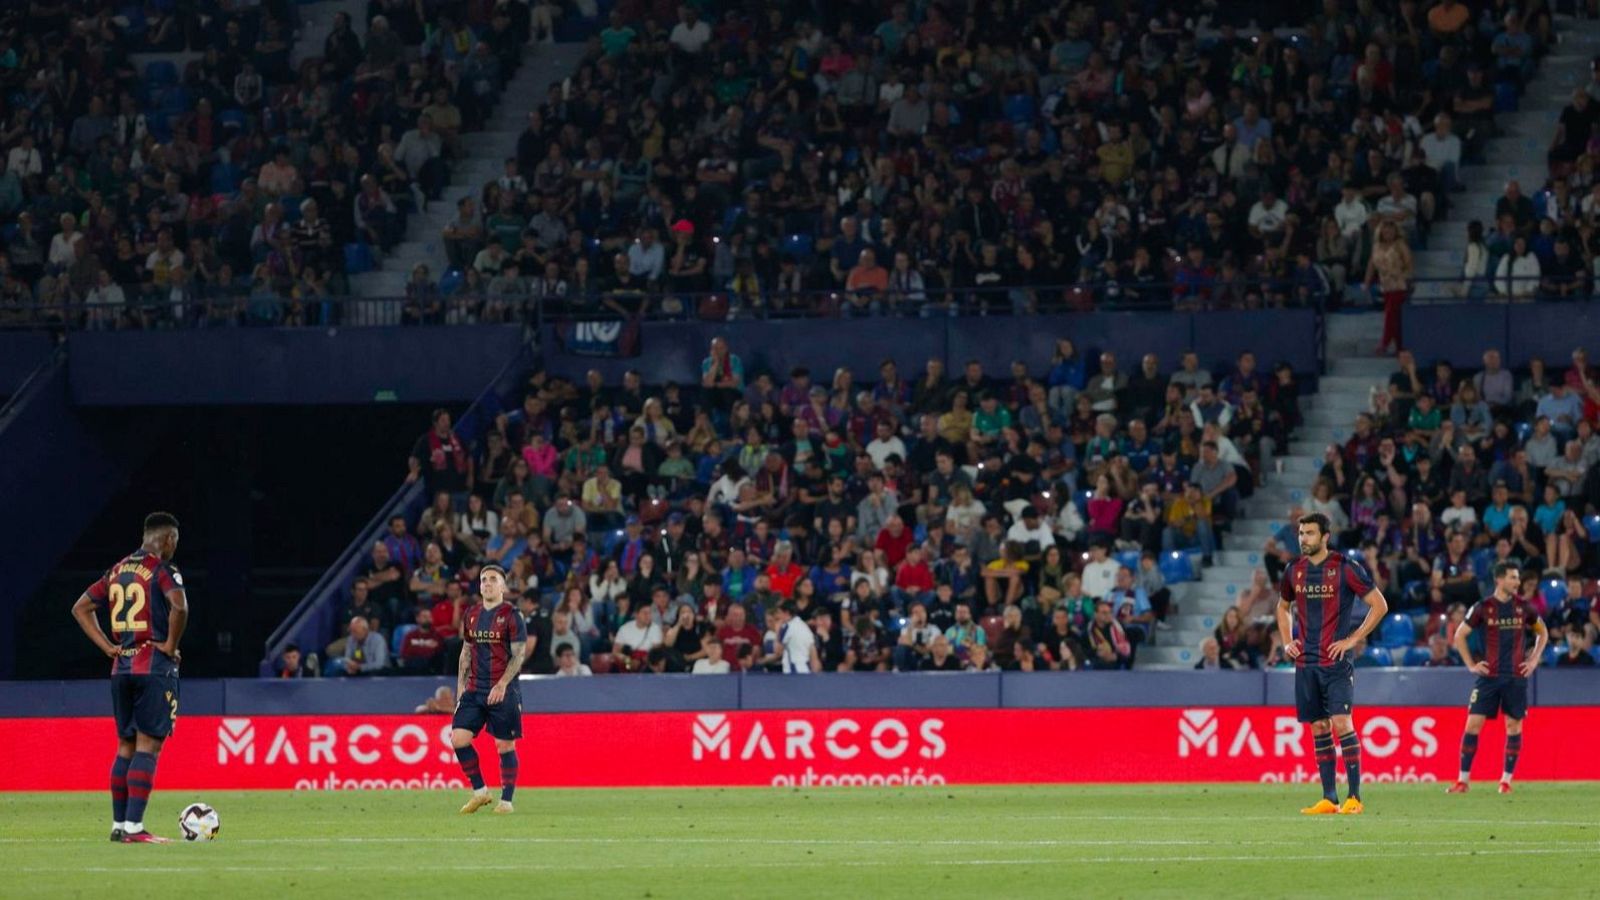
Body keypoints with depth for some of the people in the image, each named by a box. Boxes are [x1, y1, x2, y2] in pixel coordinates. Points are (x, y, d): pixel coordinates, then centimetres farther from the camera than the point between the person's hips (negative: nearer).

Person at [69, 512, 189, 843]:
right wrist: (170, 645, -12)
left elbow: (81, 608, 18)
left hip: (121, 667, 7)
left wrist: (108, 647, 12)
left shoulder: (118, 570, 13)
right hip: (154, 667, -7)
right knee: (148, 746, -7)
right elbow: (179, 606, -27)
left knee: (125, 747, 13)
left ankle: (119, 825, 15)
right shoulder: (162, 570, -9)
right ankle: (134, 827, -13)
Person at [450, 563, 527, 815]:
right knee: (458, 738, -6)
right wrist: (460, 685, 12)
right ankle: (479, 791, 7)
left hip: (503, 692, -5)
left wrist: (502, 685, -18)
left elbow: (518, 655, -9)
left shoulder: (511, 615, -5)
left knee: (505, 746, -1)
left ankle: (506, 800, 8)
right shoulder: (472, 615, 12)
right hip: (474, 690, 5)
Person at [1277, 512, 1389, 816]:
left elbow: (1379, 605, -5)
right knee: (1319, 729, 6)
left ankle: (1355, 797, -10)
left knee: (1341, 723, -14)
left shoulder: (1345, 567, -7)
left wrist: (1353, 640, -9)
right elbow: (1283, 606, 28)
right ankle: (1329, 799, 10)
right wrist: (1287, 642, 13)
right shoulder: (1294, 571, 9)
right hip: (1306, 662, 5)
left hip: (1337, 661, -5)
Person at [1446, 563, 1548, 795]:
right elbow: (1460, 636, 7)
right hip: (1489, 675, -2)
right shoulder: (1483, 608, -1)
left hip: (1516, 676, 2)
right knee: (1473, 724, -7)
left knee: (1514, 726, 1)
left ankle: (1506, 780, 10)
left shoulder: (1524, 607, 4)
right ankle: (1463, 779, -2)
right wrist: (1471, 665, 1)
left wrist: (1534, 660, 9)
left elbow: (1542, 633, 19)